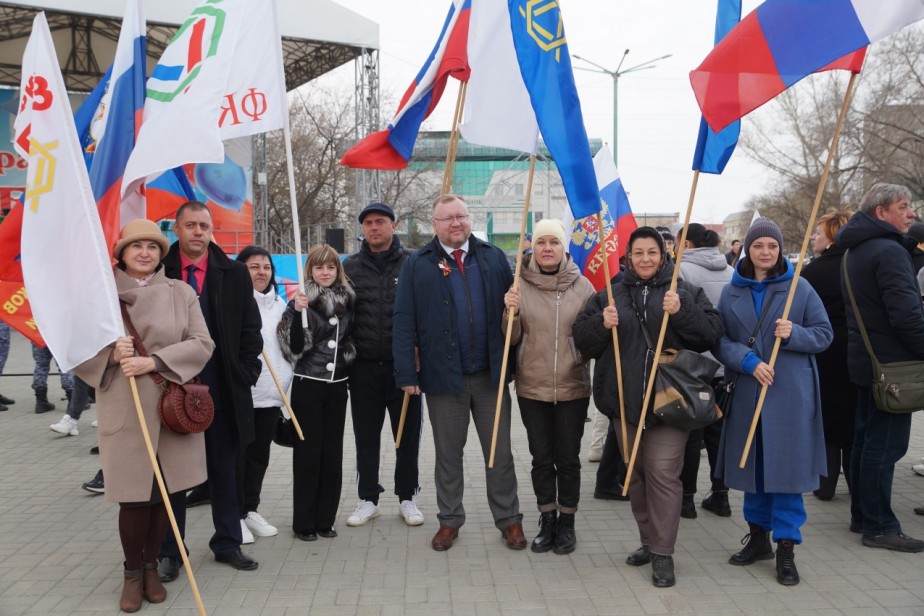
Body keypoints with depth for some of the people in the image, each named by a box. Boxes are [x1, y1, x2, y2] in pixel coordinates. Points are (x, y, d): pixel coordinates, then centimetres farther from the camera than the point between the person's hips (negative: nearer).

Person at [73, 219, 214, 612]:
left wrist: (154, 361, -15)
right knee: (134, 498, 1)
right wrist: (111, 353, -17)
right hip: (125, 412, -1)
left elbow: (202, 343, -3)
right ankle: (132, 572, 22)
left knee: (164, 493, 7)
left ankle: (151, 566, 28)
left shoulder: (181, 292, 4)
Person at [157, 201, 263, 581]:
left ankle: (227, 544, 25)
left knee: (224, 469, 12)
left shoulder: (234, 273, 3)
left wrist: (246, 374, -2)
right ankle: (170, 551, 21)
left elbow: (250, 329, 5)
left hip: (222, 389, 2)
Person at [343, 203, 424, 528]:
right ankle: (368, 499, 23)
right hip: (364, 366, 2)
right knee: (366, 437, 9)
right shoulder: (351, 267, 7)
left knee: (408, 435, 8)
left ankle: (407, 498, 23)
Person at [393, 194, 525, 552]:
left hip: (491, 374, 1)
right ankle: (449, 520, 26)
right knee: (448, 453, 12)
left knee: (499, 452, 9)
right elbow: (404, 321, -3)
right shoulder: (417, 265, 0)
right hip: (443, 375, -1)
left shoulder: (493, 257, 6)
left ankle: (508, 519, 23)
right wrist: (407, 373, -9)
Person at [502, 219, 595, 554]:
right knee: (541, 458, 11)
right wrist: (511, 312, -19)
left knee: (568, 459, 9)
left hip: (572, 387, -1)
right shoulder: (521, 284, -2)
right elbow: (512, 339, 0)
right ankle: (547, 520, 26)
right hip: (532, 387, 1)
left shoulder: (582, 286, -3)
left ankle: (567, 523, 25)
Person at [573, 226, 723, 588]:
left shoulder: (685, 292, 4)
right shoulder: (609, 295, 9)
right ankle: (648, 540, 28)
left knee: (662, 472, -8)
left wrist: (681, 312, -19)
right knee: (634, 473, 12)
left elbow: (713, 332, -5)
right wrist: (601, 324, -14)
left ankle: (663, 553, 3)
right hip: (625, 401, 4)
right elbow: (583, 341, 6)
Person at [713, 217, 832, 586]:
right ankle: (758, 537, 28)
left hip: (790, 393, -2)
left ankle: (786, 549, 10)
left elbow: (824, 334, 2)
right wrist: (748, 361, -16)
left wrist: (794, 334, -17)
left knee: (787, 466, -1)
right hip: (746, 392, 3)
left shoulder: (799, 288, 0)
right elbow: (719, 341, 0)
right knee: (752, 463, 12)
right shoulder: (731, 292, 4)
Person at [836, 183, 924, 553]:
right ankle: (879, 527, 3)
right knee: (885, 444, -4)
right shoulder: (889, 251, -17)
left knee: (866, 438, 15)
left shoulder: (858, 250, 14)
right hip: (891, 362, -10)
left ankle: (862, 516, 24)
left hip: (865, 359, 10)